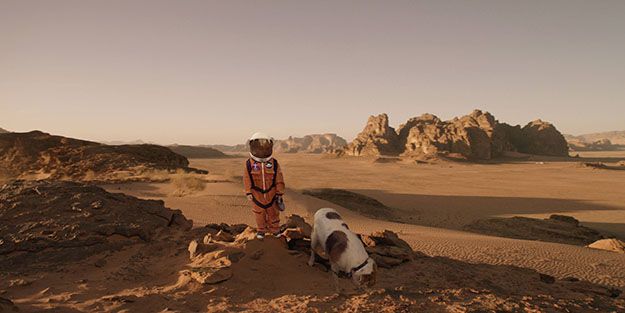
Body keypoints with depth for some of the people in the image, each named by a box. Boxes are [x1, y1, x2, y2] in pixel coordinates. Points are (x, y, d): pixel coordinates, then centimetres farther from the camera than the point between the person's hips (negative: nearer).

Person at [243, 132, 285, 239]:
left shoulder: (274, 163, -10)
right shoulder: (249, 163, -12)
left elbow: (279, 179, -4)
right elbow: (247, 179, -6)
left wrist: (279, 193, -2)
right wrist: (248, 193, -8)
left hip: (271, 193, 1)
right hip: (257, 194, 0)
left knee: (273, 213, 15)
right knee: (259, 213, 15)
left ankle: (275, 229, 34)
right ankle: (261, 230, 35)